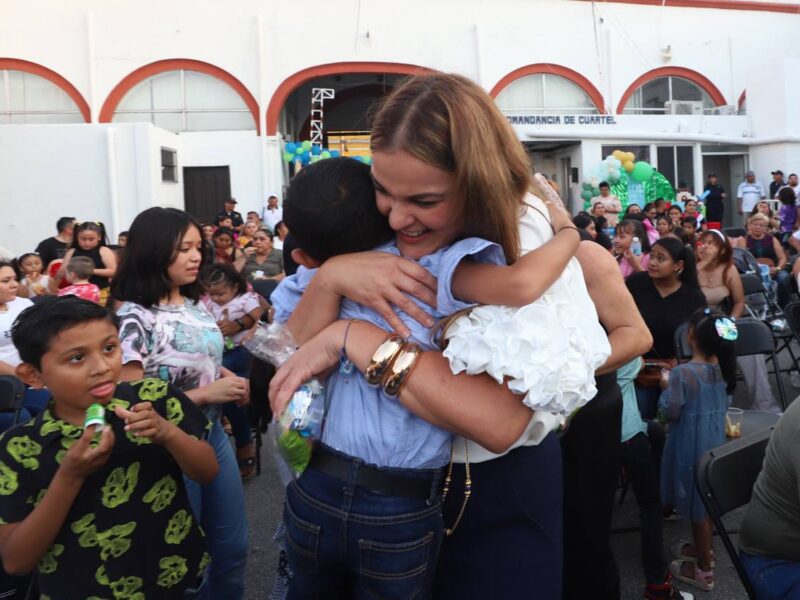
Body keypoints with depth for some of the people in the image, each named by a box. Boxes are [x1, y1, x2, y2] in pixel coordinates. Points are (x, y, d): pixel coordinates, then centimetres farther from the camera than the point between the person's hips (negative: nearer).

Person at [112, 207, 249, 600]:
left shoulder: (197, 305, 2)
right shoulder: (133, 318, -20)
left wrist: (230, 380, -4)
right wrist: (206, 394, -24)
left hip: (213, 434, 7)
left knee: (233, 546, 18)